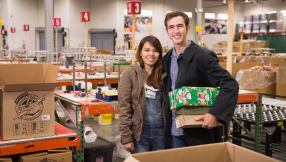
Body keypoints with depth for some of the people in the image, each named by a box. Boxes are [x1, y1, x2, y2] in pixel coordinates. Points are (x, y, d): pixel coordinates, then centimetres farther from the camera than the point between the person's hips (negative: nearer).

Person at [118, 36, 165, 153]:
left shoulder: (163, 73, 5)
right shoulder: (130, 73, -6)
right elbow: (124, 107, -8)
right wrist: (126, 137, -12)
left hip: (160, 130, 3)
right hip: (140, 132, -3)